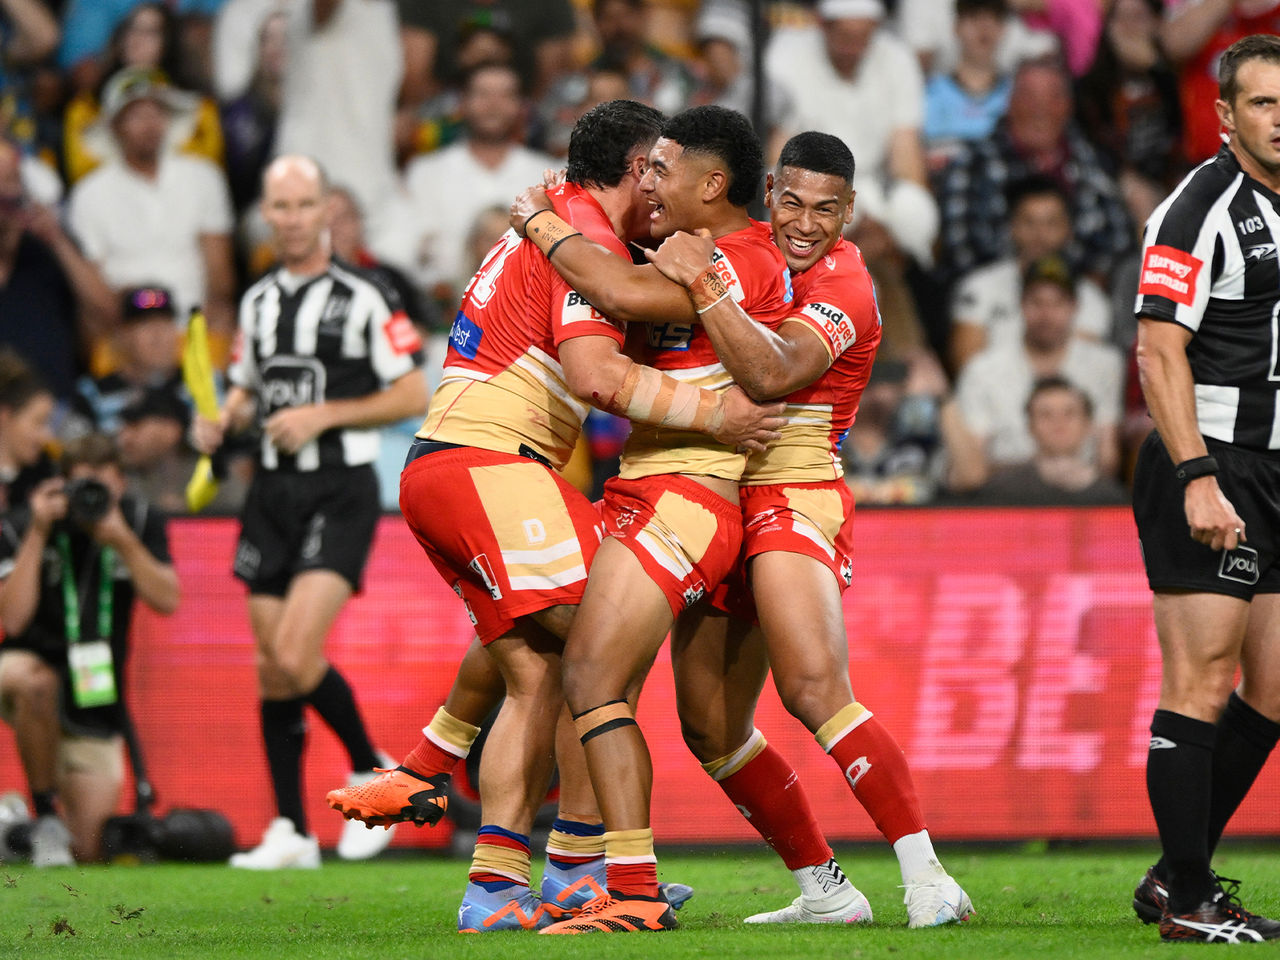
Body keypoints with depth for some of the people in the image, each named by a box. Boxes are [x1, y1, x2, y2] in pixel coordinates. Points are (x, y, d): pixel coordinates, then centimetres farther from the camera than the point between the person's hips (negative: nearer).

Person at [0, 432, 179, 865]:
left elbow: (167, 600, -14)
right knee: (35, 681, -43)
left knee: (91, 851, -5)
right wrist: (38, 533, -26)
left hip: (96, 706, 3)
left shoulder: (140, 522, -2)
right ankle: (44, 815, -23)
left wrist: (122, 540, -25)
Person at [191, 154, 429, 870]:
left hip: (341, 493, -6)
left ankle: (371, 771, 4)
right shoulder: (258, 301, 13)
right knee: (272, 669, 3)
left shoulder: (364, 298, -6)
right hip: (275, 490, 6)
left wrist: (322, 415, -15)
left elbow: (413, 396, -7)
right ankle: (291, 832, 10)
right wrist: (224, 421, 3)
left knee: (297, 655, -19)